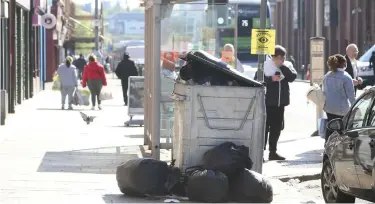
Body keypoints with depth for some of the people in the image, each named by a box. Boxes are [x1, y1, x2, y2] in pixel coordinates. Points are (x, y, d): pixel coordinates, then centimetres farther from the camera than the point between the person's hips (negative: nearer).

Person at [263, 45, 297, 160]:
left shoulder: (287, 66, 9)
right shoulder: (266, 66, -5)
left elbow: (293, 77, -6)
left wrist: (283, 66, -13)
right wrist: (271, 79, -19)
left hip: (280, 102, 5)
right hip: (267, 102, -5)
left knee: (276, 128, 10)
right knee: (265, 126, -8)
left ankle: (273, 152, 18)